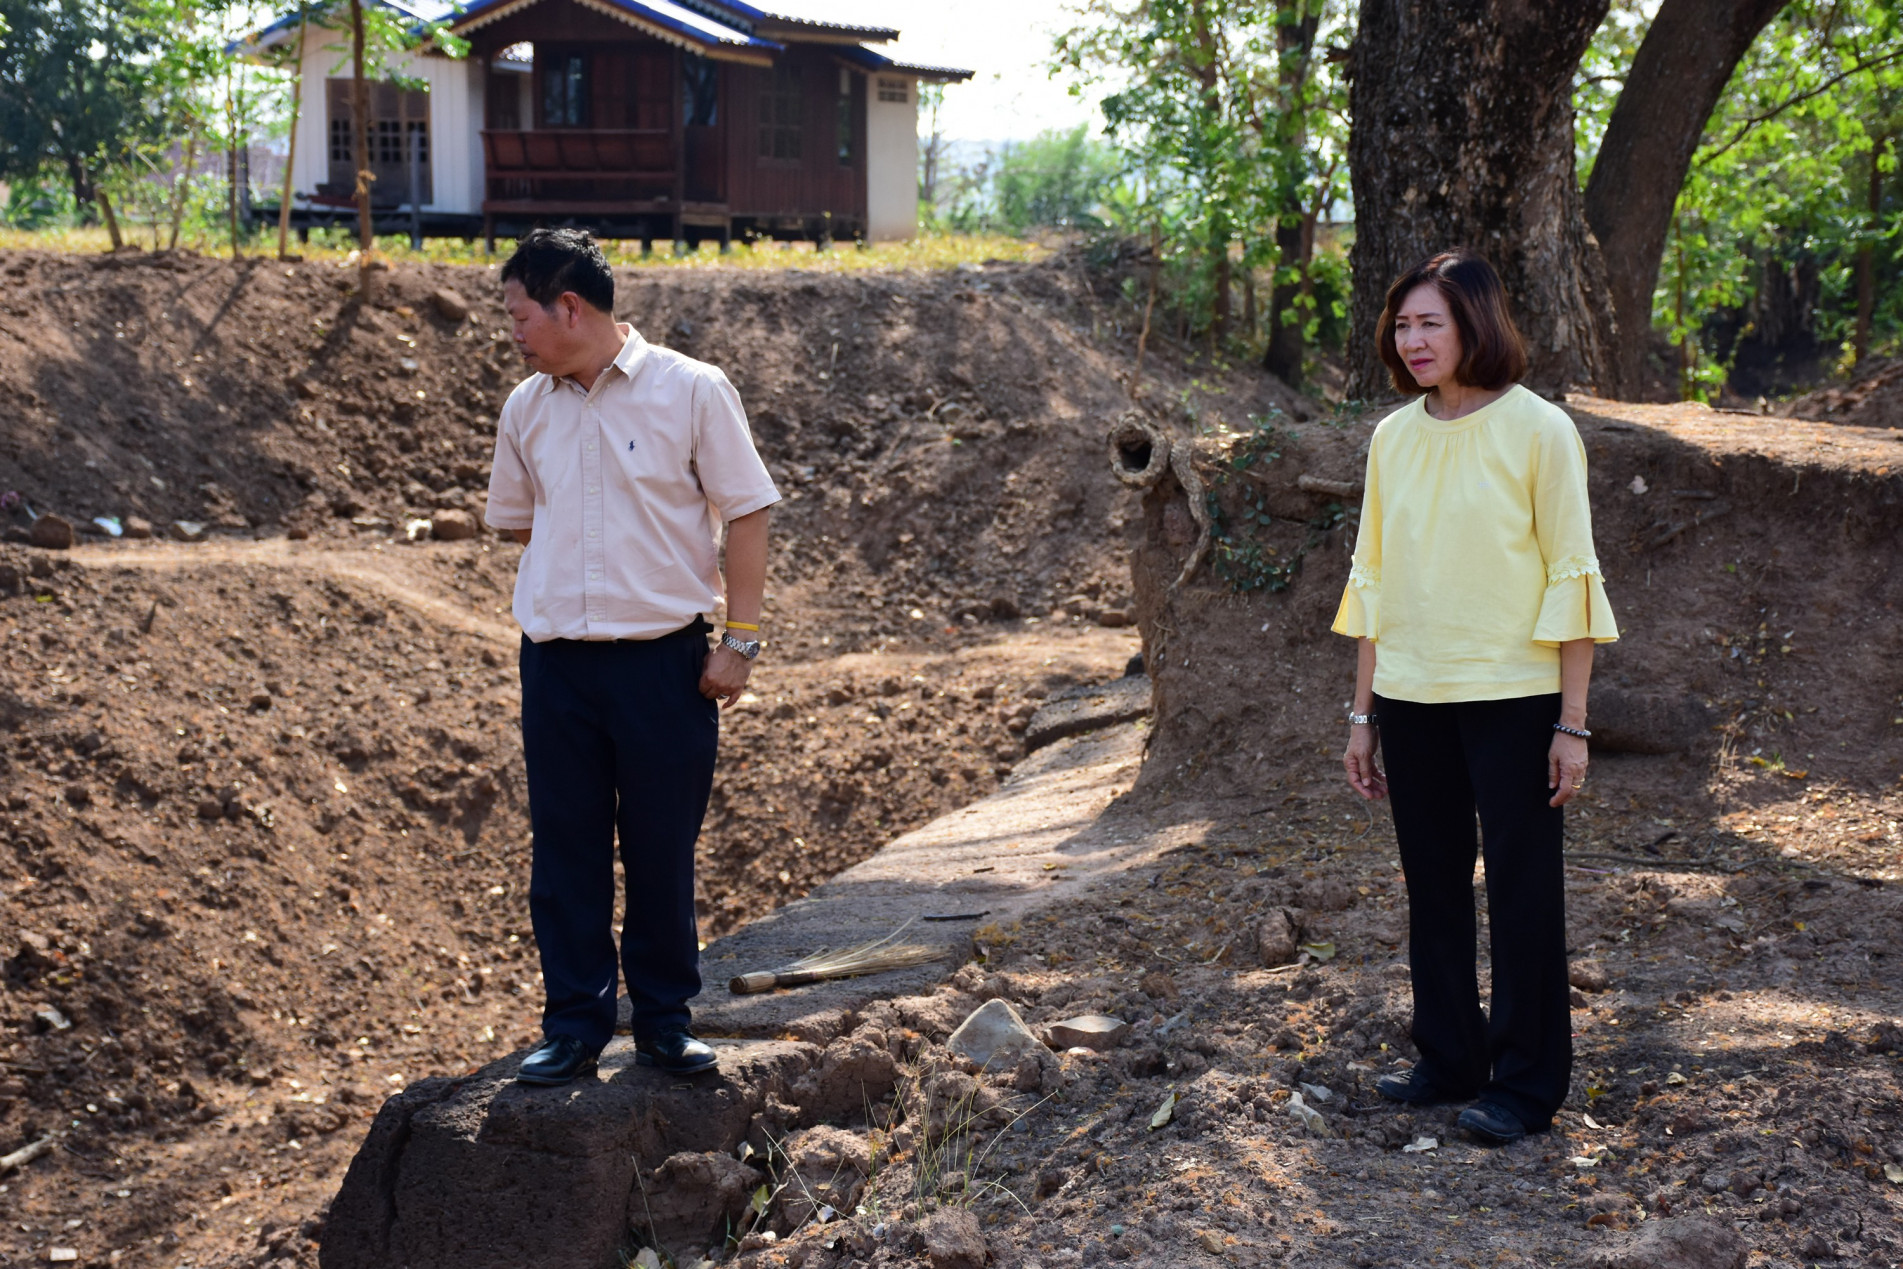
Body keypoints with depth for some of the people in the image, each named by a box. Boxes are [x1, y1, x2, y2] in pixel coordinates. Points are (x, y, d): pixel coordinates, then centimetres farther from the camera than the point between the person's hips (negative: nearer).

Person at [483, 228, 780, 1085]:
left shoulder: (691, 391, -5)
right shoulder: (527, 408, 7)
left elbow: (745, 514, -3)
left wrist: (739, 642, -7)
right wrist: (563, 593, 11)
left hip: (663, 659, -3)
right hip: (555, 661, 4)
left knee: (663, 850, 5)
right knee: (564, 850, 7)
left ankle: (663, 1021, 20)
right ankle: (575, 1025, 18)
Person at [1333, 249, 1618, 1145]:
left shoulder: (1537, 430, -7)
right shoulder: (1393, 438, 7)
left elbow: (1570, 579, -7)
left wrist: (1572, 721, -10)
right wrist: (1363, 712, 10)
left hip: (1511, 698, -5)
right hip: (1411, 699, 5)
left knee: (1521, 890, 3)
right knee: (1433, 886, 12)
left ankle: (1525, 1083, 15)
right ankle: (1448, 1060, 27)